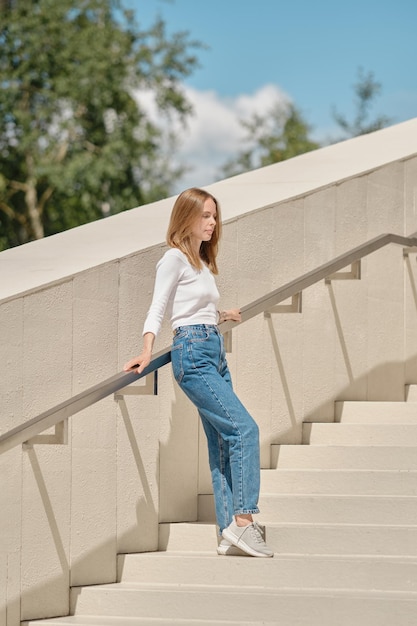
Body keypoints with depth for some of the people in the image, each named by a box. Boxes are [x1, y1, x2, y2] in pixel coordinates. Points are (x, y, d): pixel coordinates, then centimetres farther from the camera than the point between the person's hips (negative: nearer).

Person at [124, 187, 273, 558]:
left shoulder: (201, 261, 20)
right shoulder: (175, 259, -4)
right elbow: (157, 309, -11)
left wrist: (221, 317, 43)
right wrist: (147, 352, -23)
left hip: (215, 355, 9)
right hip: (192, 354, -9)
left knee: (224, 444, 3)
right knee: (244, 428, -18)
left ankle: (231, 532, 2)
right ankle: (243, 519, -21)